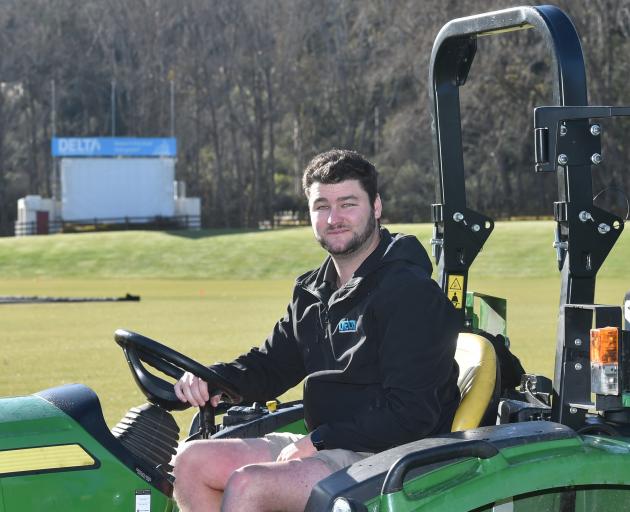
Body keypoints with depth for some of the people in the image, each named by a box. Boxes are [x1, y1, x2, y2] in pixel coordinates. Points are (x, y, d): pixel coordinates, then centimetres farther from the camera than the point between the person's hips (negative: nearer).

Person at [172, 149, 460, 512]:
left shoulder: (411, 292, -13)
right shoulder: (312, 292, 15)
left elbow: (410, 414, -19)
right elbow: (272, 364, 22)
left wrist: (320, 440, -19)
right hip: (325, 447, 9)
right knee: (193, 461, 1)